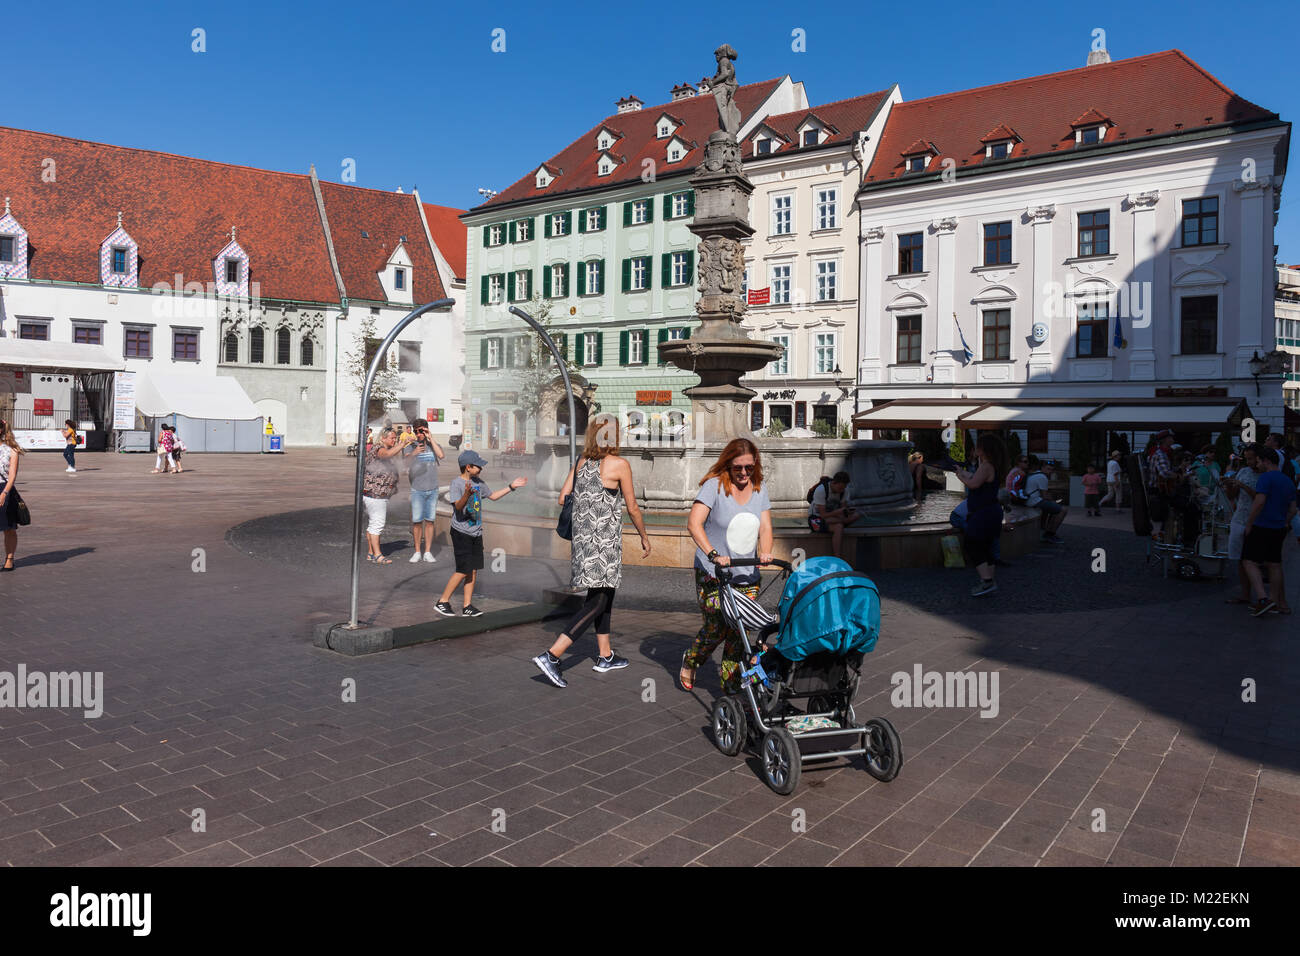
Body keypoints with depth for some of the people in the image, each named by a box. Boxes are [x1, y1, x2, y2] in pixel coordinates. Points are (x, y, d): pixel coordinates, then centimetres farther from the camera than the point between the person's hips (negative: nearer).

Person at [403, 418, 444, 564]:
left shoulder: (434, 445, 7)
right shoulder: (411, 446, 1)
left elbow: (441, 455, -14)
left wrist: (431, 438, -10)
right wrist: (413, 453, -36)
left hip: (433, 489, 2)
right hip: (417, 490, -2)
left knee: (429, 521, 5)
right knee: (416, 521, 0)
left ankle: (427, 552, 12)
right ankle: (417, 552, 11)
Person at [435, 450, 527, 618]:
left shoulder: (478, 482, 9)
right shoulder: (456, 483, -13)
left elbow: (492, 496, 25)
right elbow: (458, 506, -25)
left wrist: (511, 486, 20)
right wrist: (466, 495, -44)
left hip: (476, 533, 7)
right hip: (461, 533, -7)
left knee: (473, 570, 7)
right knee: (463, 571, -9)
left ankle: (467, 607, 13)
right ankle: (442, 602, 4)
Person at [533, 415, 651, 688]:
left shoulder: (582, 462, 9)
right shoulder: (619, 464, -9)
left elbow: (563, 498, 7)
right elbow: (632, 508, -4)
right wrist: (644, 537, 10)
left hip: (582, 539, 8)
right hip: (603, 543, -8)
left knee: (604, 595, 19)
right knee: (598, 602, -5)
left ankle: (605, 656, 27)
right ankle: (551, 655, -13)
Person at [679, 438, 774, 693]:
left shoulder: (759, 489, 9)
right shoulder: (714, 485, -9)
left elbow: (765, 526, 6)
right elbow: (694, 524, -17)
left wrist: (765, 552, -15)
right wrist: (714, 554, -28)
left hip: (747, 577, 4)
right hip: (712, 575, -4)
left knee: (739, 630, 0)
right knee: (716, 629, -1)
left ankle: (730, 683, 15)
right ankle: (690, 662, 28)